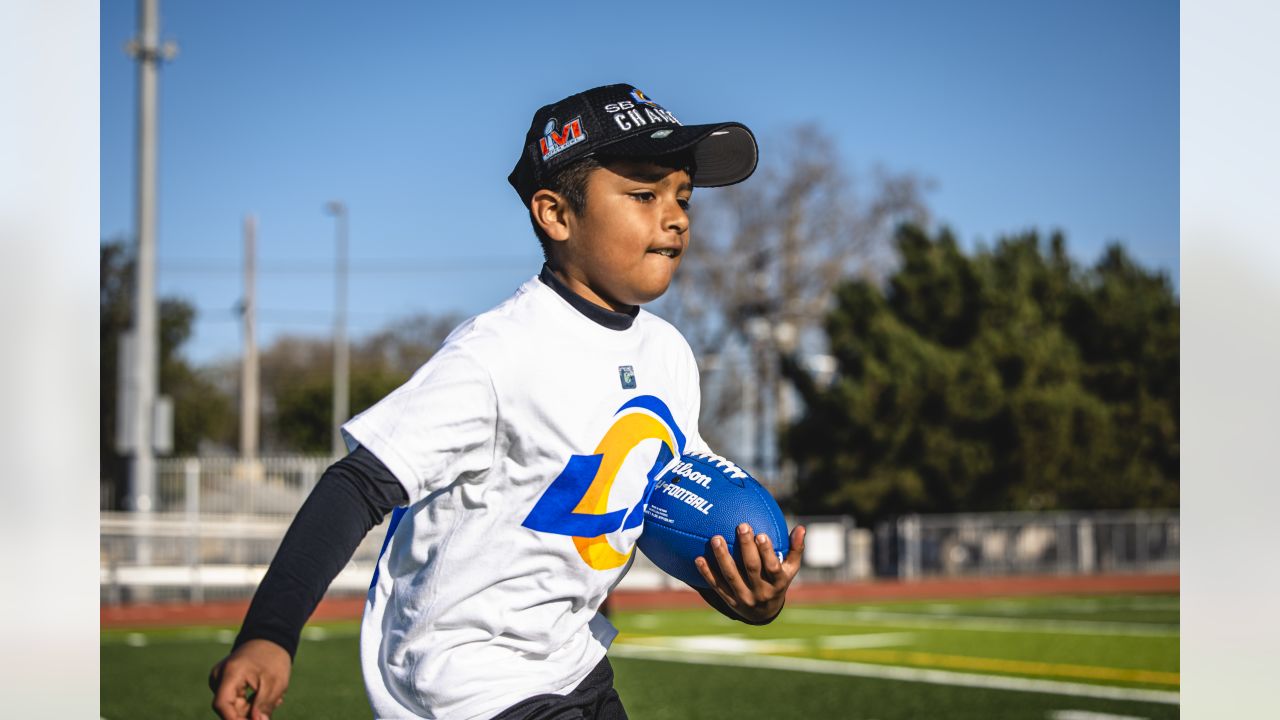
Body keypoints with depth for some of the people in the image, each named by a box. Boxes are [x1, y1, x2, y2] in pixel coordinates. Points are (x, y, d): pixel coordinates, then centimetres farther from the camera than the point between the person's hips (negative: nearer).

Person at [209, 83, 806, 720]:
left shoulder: (668, 354, 2)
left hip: (575, 665, 8)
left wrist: (746, 591, -5)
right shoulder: (498, 354, -23)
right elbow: (362, 485, -27)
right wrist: (268, 634, -38)